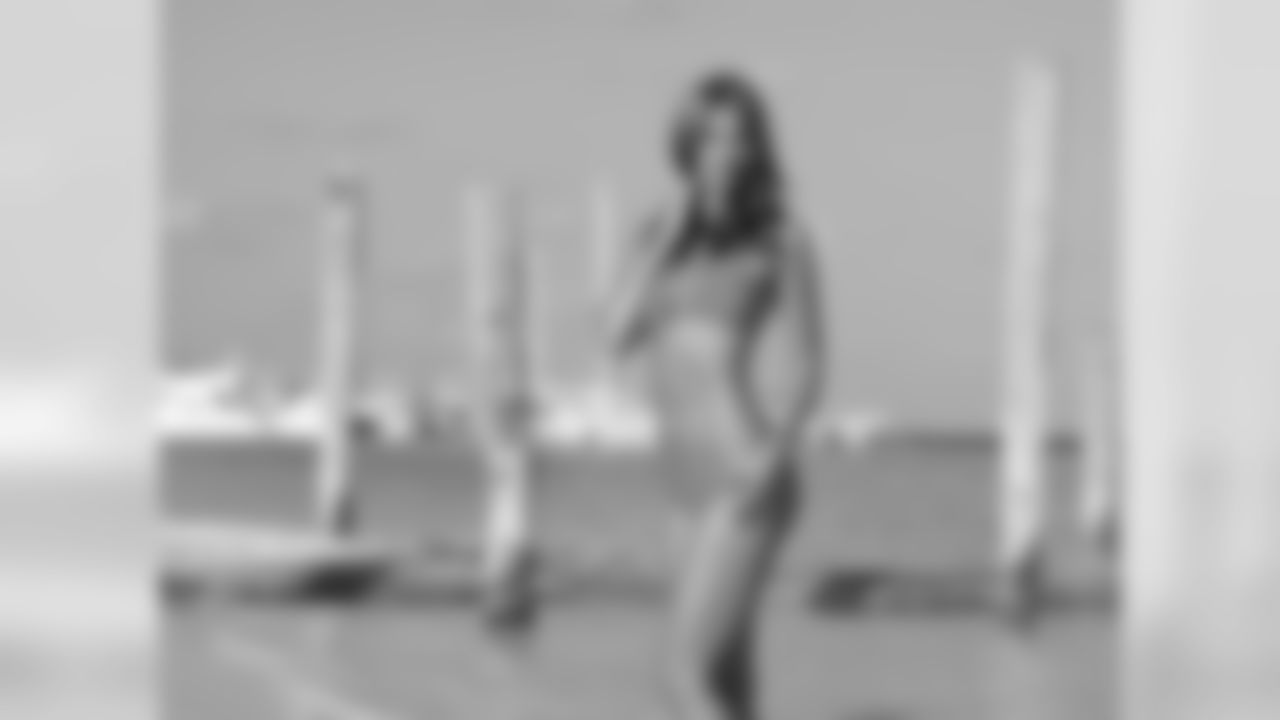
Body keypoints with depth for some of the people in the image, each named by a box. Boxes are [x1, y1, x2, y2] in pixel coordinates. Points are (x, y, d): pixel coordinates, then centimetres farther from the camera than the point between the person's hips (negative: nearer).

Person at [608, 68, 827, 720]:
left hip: (748, 487, -7)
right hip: (700, 483, 7)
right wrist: (670, 239, -11)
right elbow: (624, 337, -2)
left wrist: (771, 457, -22)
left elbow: (805, 364, -8)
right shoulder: (665, 235, 9)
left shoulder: (780, 239, -7)